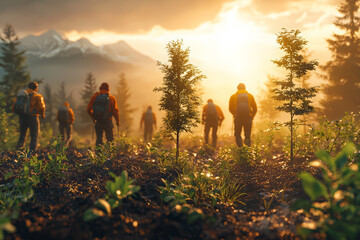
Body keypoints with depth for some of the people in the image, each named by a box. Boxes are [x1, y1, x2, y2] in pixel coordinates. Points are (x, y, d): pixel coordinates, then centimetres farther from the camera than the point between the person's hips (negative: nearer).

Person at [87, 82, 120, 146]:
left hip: (98, 121, 2)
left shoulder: (95, 96, 3)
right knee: (110, 138, 6)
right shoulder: (111, 98, -2)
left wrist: (93, 117, 18)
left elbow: (88, 109, 4)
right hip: (107, 121, -2)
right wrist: (117, 121, 3)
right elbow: (115, 111, -6)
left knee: (99, 138, 10)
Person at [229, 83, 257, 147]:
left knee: (237, 135, 8)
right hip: (248, 118, 1)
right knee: (247, 136, 8)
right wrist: (251, 116, 19)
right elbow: (255, 108, 6)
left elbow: (230, 109, 6)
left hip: (238, 118, -1)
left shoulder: (233, 96, 6)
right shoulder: (250, 96, 8)